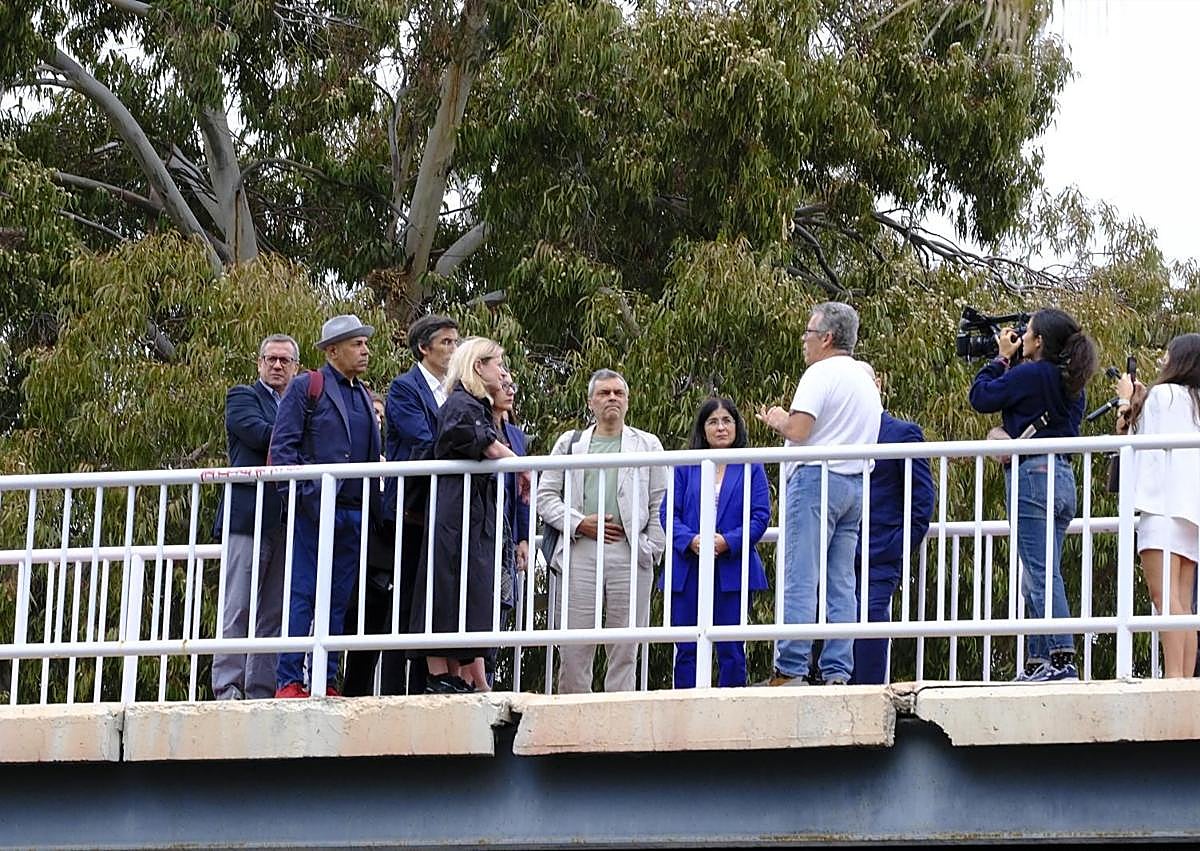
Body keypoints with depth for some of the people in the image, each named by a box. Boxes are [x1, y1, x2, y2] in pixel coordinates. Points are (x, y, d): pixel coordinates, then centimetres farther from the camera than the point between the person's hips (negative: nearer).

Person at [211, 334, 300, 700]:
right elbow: (261, 434, -13)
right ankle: (227, 688, -10)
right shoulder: (242, 397, 5)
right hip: (249, 518, -6)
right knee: (239, 608, -9)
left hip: (286, 524, 6)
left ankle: (261, 690, 4)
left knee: (274, 612, 3)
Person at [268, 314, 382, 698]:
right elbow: (282, 446, -5)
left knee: (338, 602, 6)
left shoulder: (365, 396, 20)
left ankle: (326, 681, 8)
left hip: (354, 513, 6)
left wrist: (374, 505, 9)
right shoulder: (305, 387, 1)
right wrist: (304, 495, -15)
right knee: (303, 596, -8)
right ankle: (288, 681, -7)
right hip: (315, 510, -6)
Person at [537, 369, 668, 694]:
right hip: (580, 551, 1)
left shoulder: (647, 445, 15)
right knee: (573, 648, -4)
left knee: (625, 649, -1)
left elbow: (661, 504, 11)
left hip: (629, 553, 0)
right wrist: (579, 523, -3)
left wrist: (652, 548, 0)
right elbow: (545, 495, 12)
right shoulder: (570, 443, 17)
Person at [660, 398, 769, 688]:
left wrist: (728, 542, -16)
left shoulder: (751, 468, 8)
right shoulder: (685, 468, 12)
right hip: (688, 569, 1)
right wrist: (690, 540, -15)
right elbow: (668, 512, 4)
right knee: (687, 651, 2)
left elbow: (760, 516, 0)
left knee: (731, 651, 0)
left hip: (732, 569, -1)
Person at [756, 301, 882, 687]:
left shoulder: (821, 374, -9)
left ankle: (790, 670, -12)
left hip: (817, 479, -8)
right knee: (841, 584, 6)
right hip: (856, 483, 8)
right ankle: (837, 673, 2)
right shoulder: (866, 381, 20)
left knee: (801, 581, -9)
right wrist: (787, 422, 25)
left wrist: (779, 420, 3)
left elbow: (798, 431, -18)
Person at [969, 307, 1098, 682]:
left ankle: (1062, 659, -17)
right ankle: (1038, 663, 11)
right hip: (1063, 477, 9)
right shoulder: (1069, 381, 13)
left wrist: (1001, 359, 8)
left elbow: (981, 397, -4)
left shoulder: (1029, 375, -11)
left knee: (1041, 574, -11)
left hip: (1033, 474, -9)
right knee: (1037, 576, 11)